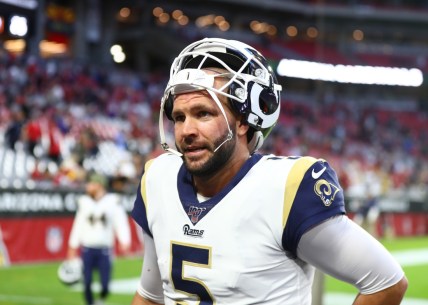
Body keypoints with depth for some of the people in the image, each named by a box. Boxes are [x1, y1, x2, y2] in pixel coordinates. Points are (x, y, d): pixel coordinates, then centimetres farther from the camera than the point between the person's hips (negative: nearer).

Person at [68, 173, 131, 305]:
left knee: (105, 284, -3)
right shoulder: (84, 201, 7)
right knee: (87, 283, -1)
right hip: (87, 248, 2)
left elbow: (121, 222, -7)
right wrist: (73, 247, 12)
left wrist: (124, 242, -20)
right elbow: (78, 225, 13)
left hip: (105, 249, -2)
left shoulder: (113, 201, -2)